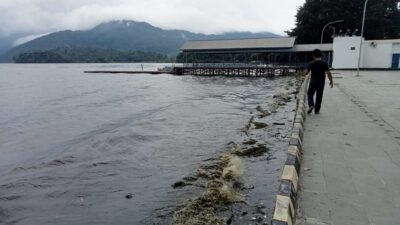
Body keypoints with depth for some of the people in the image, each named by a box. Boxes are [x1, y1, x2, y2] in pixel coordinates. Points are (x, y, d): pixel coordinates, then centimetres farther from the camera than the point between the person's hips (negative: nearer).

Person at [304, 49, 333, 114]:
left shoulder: (311, 64, -8)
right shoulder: (324, 64, -6)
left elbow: (306, 72, 0)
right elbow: (328, 73, -9)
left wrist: (305, 74, 23)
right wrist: (331, 81, 1)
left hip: (313, 82, -1)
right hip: (321, 83, 1)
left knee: (310, 94, 15)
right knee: (319, 96, 10)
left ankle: (311, 105, -9)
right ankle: (317, 110, 13)